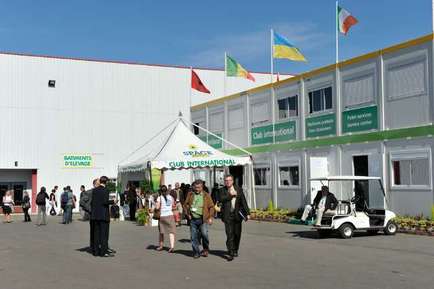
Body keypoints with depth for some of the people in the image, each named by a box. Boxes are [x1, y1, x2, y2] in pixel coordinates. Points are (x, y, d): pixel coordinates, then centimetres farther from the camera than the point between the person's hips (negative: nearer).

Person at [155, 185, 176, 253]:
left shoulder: (160, 198, -6)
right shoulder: (171, 197, 5)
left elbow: (157, 207, -13)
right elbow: (173, 205, 13)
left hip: (162, 216, -1)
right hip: (170, 215, 1)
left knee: (161, 232, 16)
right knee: (171, 231, -3)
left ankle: (161, 246, 26)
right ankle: (172, 246, -17)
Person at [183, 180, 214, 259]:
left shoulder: (206, 195, 4)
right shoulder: (190, 195, 10)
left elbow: (211, 207, 5)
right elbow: (186, 205, 17)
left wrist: (210, 217, -2)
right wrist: (187, 214, 6)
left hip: (203, 219, -3)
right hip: (193, 219, 3)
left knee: (204, 234, -16)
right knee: (194, 237, 3)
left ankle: (206, 249, 8)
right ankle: (196, 252, 15)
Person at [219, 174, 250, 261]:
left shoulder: (239, 190, 6)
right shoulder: (222, 190, 4)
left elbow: (244, 202, 4)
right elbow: (221, 199, -14)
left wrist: (247, 213, -3)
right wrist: (231, 195, -14)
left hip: (237, 215, 2)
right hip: (227, 216, -2)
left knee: (237, 234, 9)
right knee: (229, 235, -8)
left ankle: (235, 250, 28)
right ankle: (230, 253, -8)